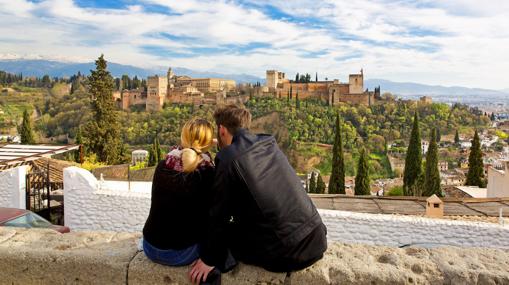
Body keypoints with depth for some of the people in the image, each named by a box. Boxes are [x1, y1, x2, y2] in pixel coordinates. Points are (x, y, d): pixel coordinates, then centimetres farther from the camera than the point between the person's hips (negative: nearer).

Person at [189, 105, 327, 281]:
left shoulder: (229, 160, -10)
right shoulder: (269, 144, 9)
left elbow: (219, 215, -4)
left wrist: (209, 259, 8)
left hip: (285, 254, -6)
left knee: (226, 230, 18)